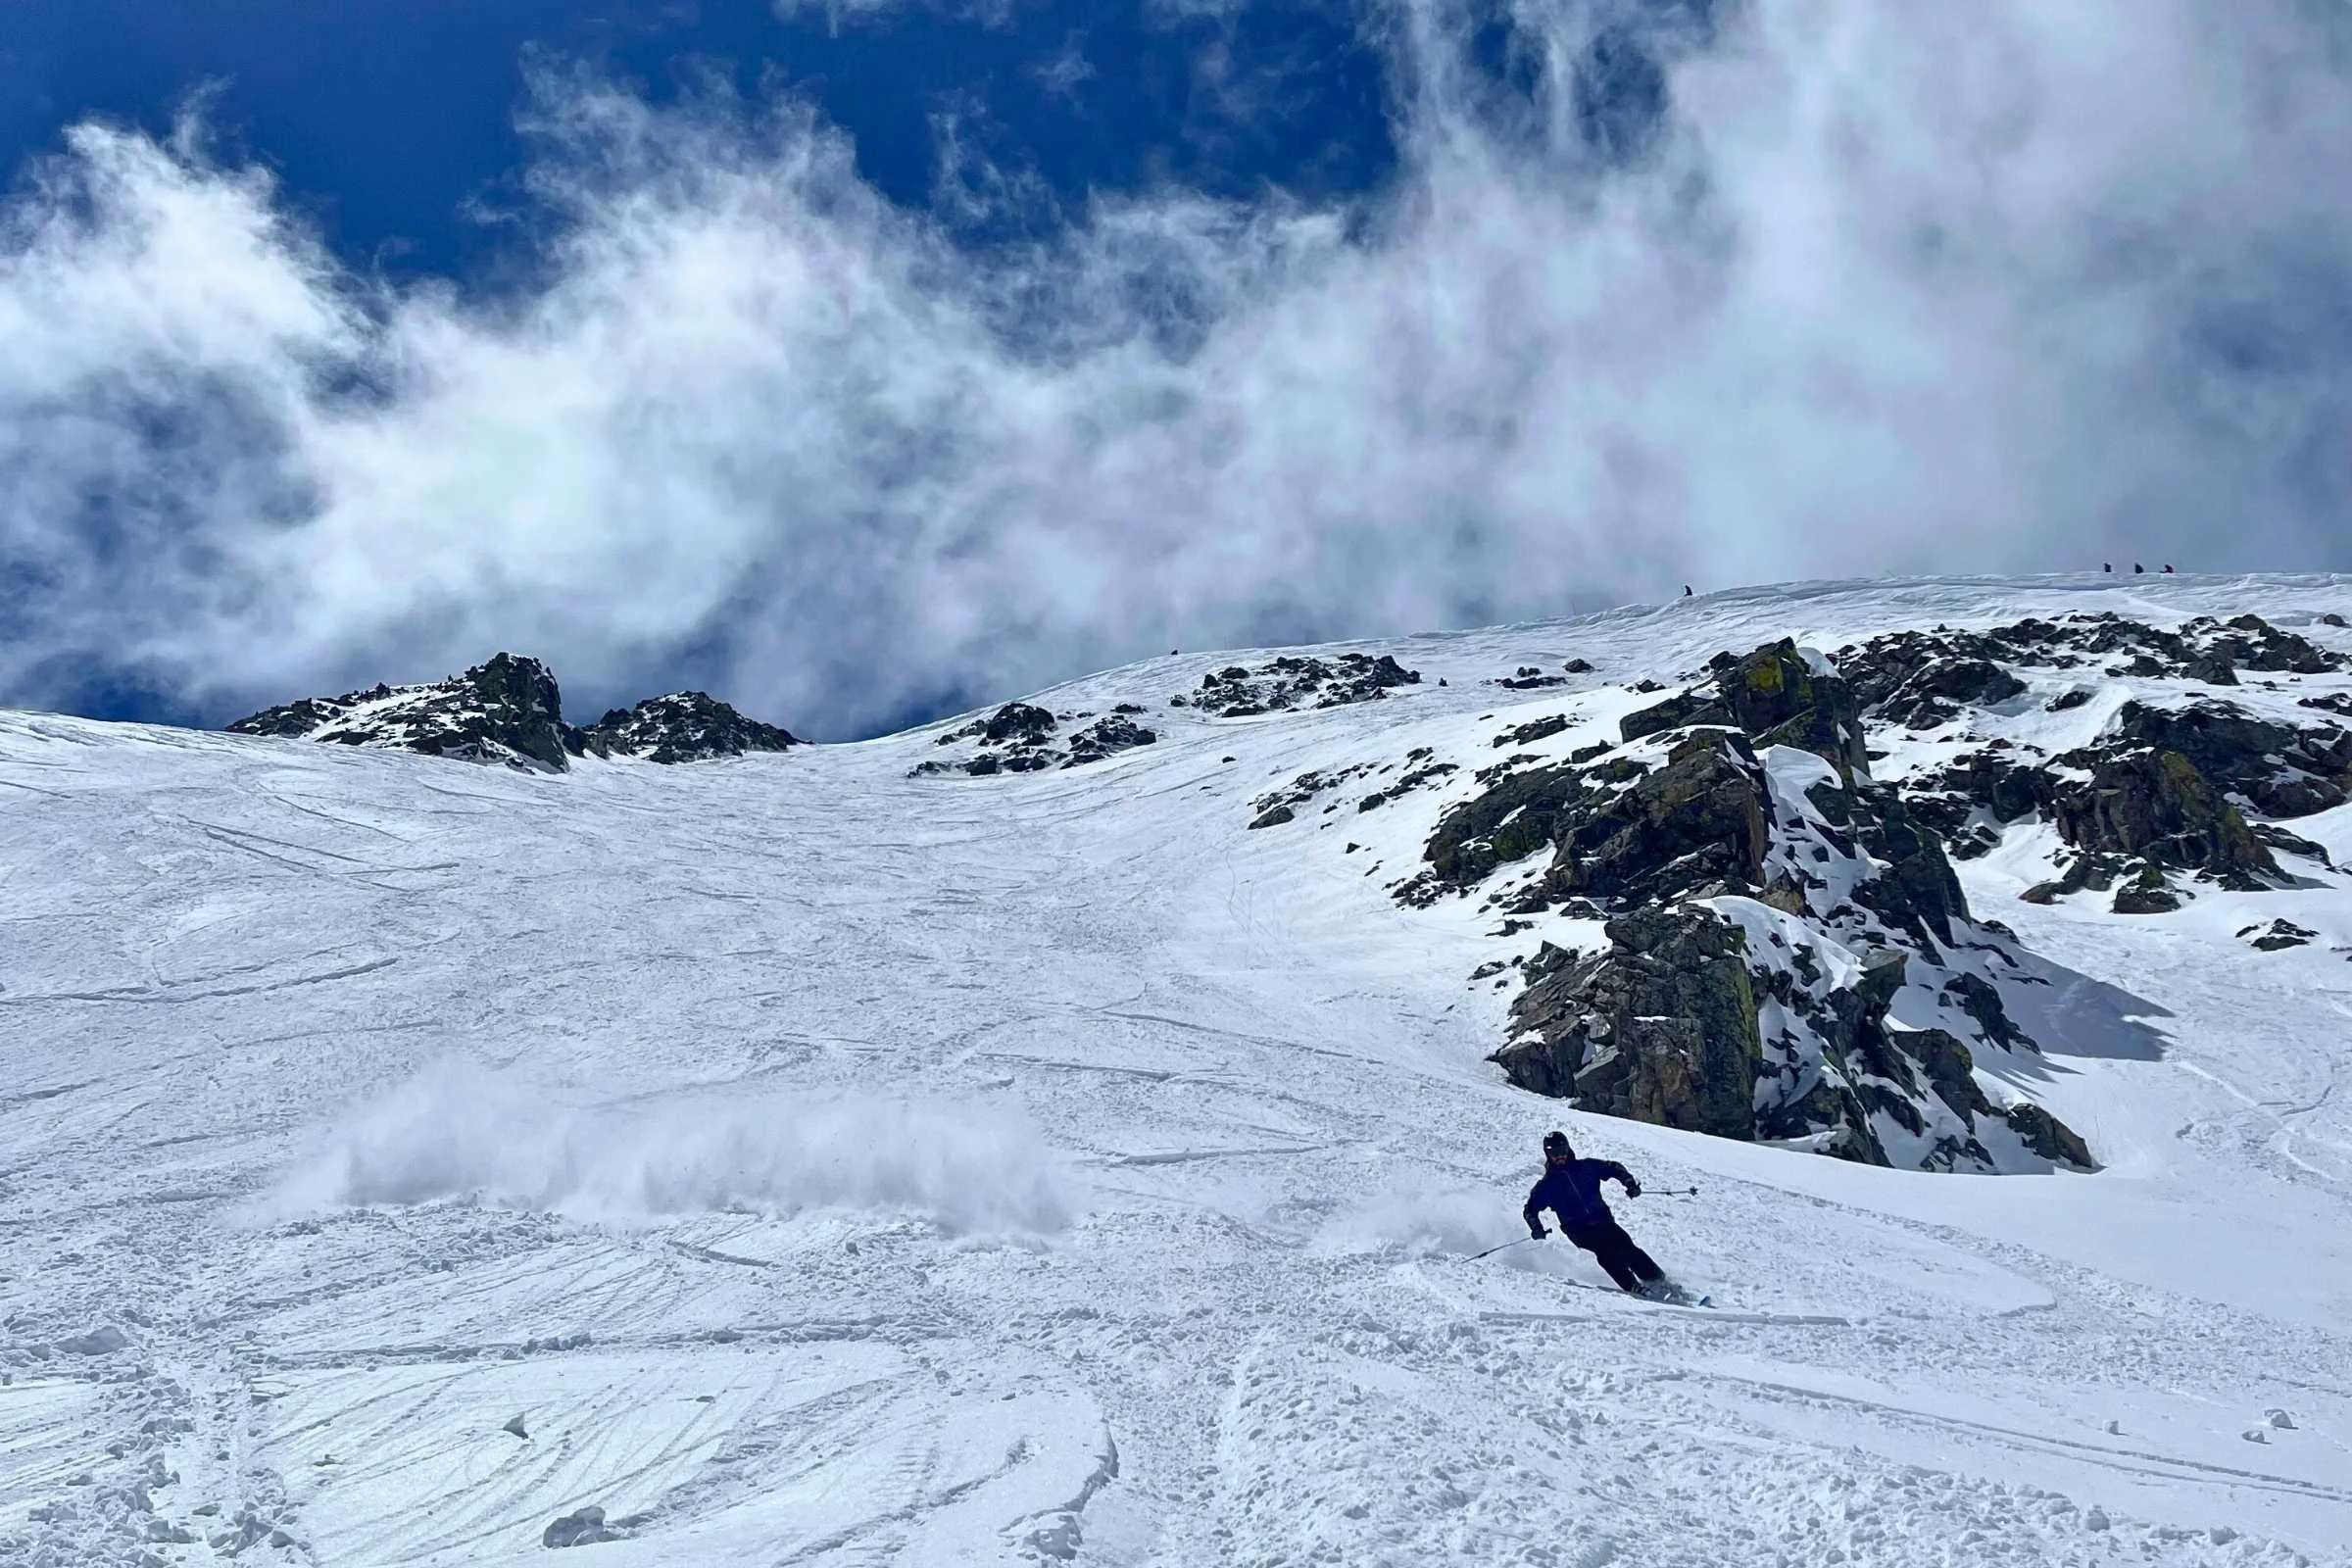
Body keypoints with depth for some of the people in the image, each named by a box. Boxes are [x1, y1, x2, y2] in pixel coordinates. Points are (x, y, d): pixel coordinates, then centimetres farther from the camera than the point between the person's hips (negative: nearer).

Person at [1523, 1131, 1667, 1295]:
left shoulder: (1586, 1167, 8)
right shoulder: (1546, 1185, 6)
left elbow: (1612, 1168, 12)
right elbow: (1530, 1210, 10)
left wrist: (1629, 1182, -5)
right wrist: (1536, 1229, -7)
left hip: (1602, 1220, 2)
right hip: (1577, 1230, -2)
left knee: (1625, 1247, -15)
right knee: (1604, 1250, -26)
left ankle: (1656, 1278, -6)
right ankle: (1632, 1286, -26)